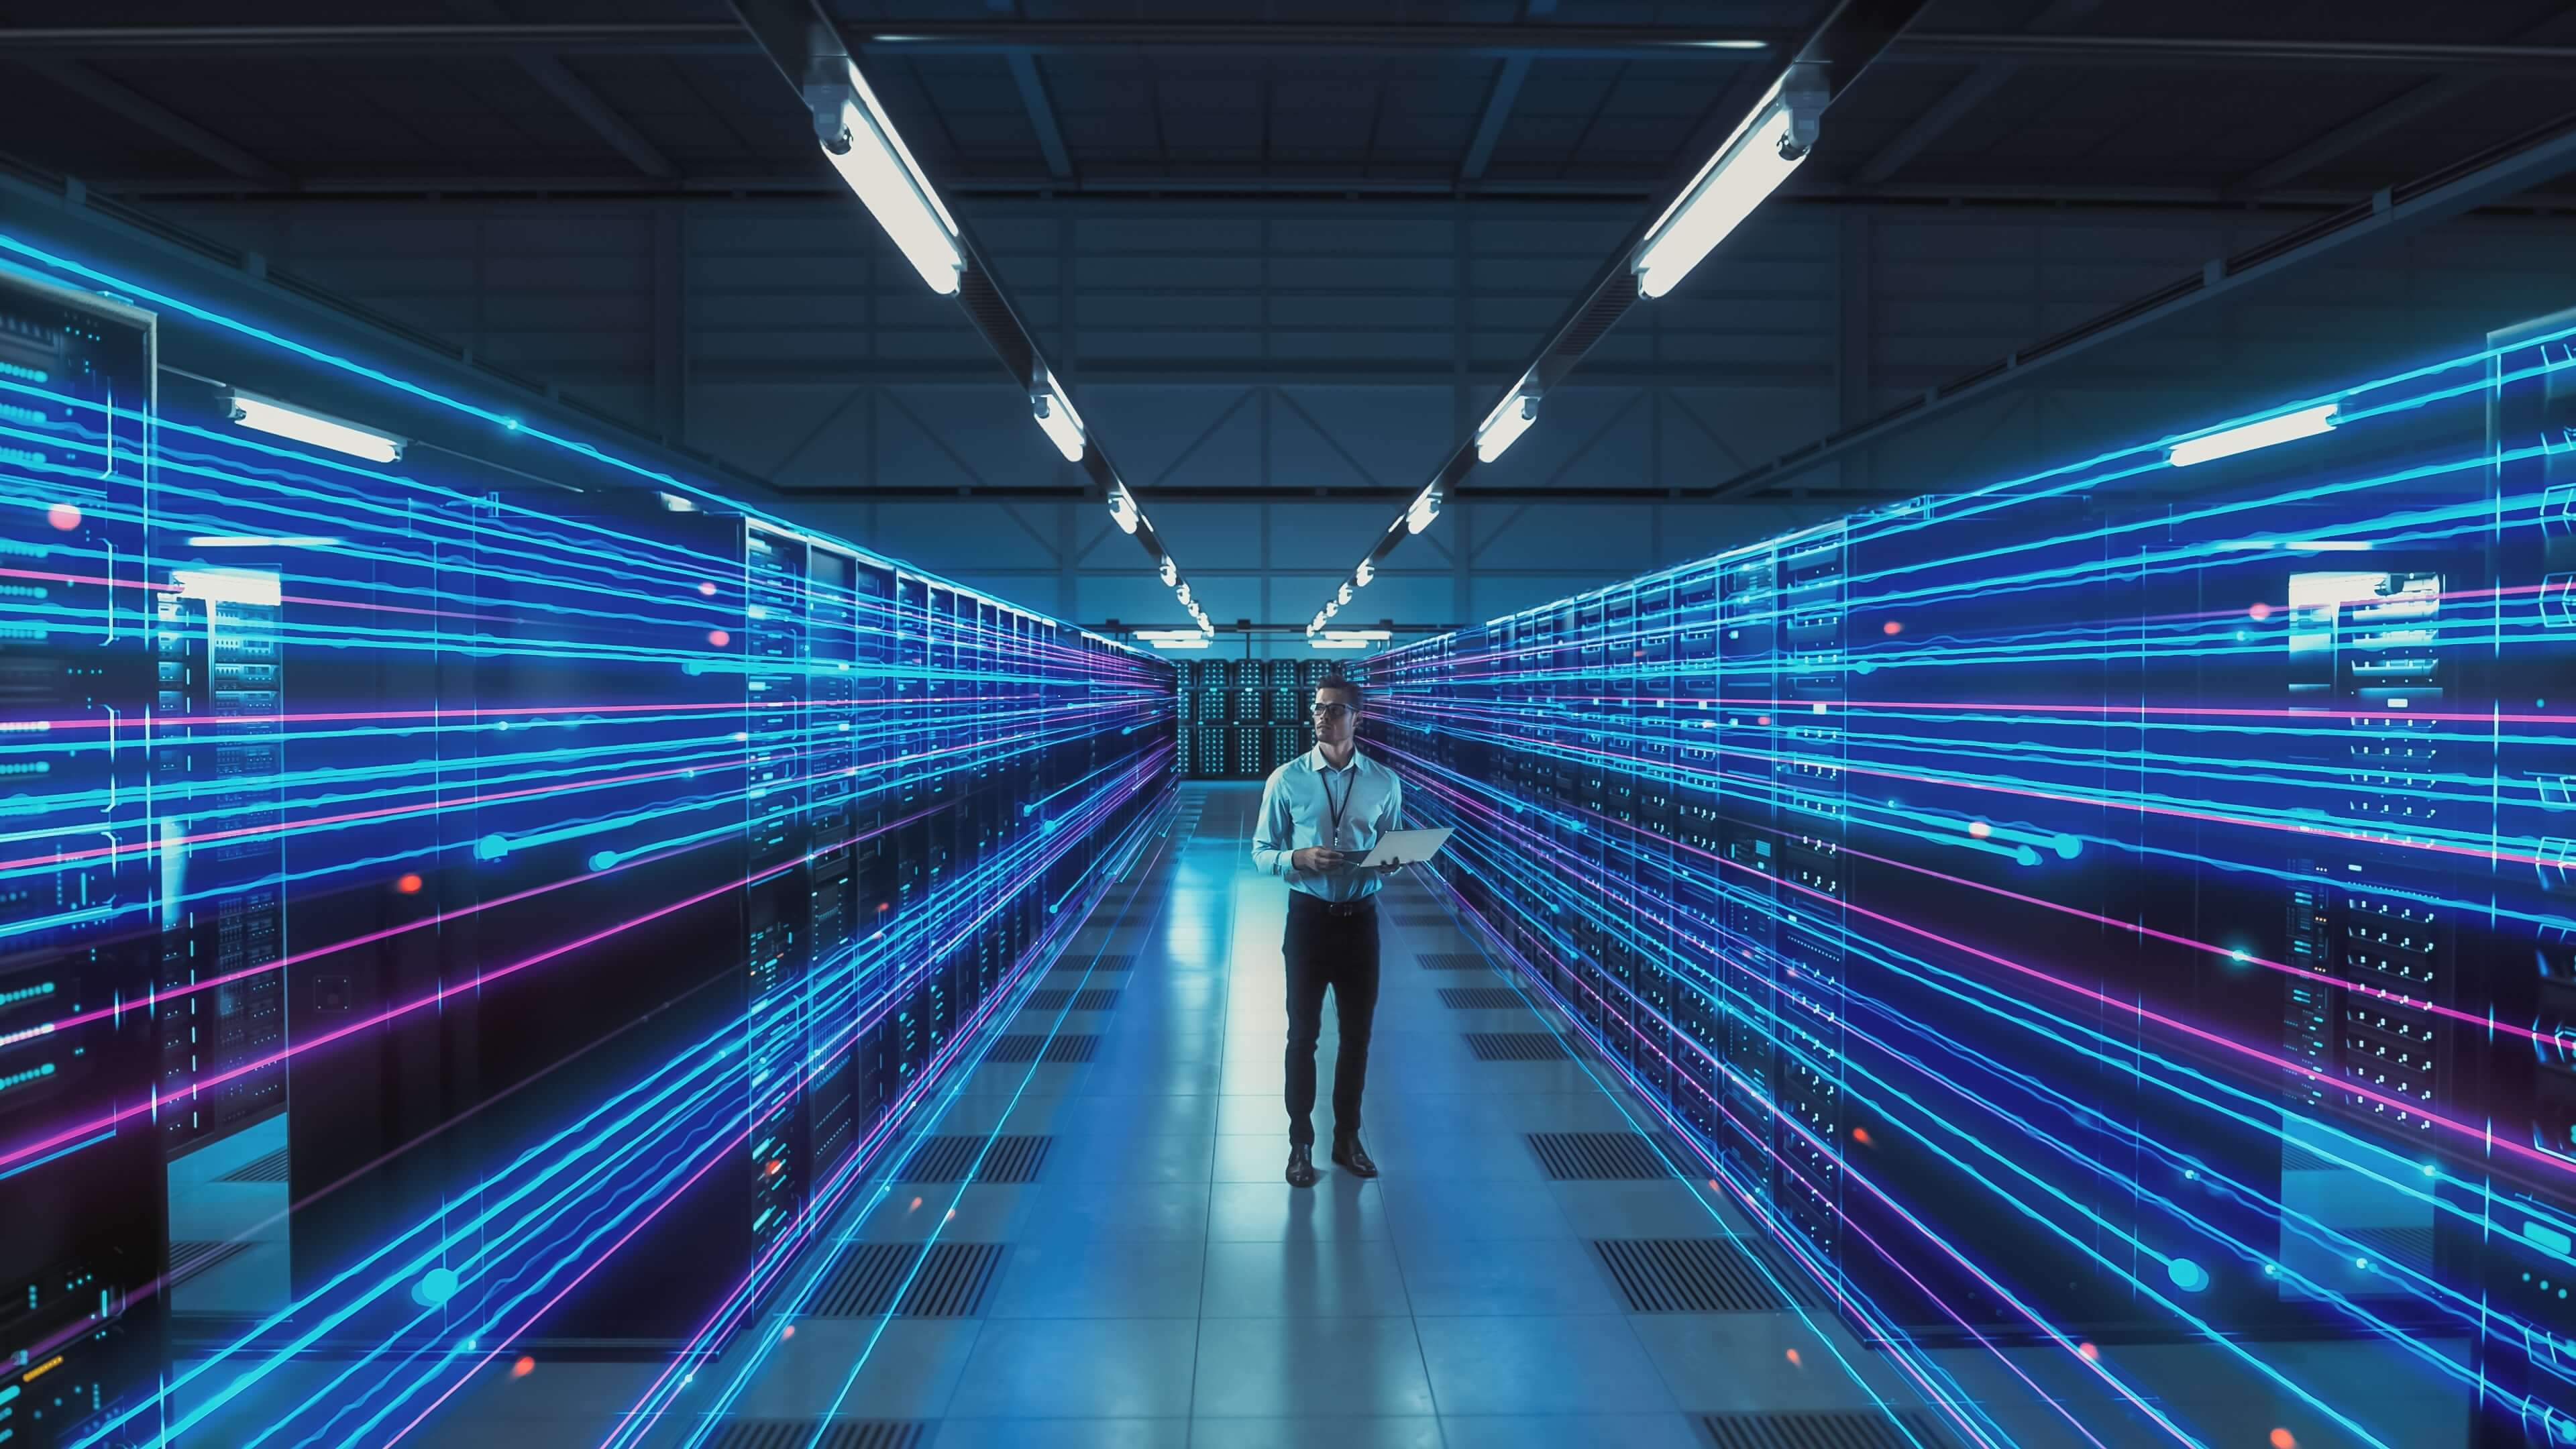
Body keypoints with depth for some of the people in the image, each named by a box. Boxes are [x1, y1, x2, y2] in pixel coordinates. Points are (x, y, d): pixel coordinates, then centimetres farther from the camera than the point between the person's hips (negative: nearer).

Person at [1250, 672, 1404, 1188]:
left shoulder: (1385, 783, -1)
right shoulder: (1286, 779, -7)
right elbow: (1261, 852, -3)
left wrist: (1392, 862, -15)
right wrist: (1299, 858, -22)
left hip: (1361, 918, 2)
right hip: (1308, 917, -2)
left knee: (1357, 1033, 13)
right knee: (1304, 1034, 7)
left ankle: (1348, 1138, 30)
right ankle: (1300, 1143, 22)